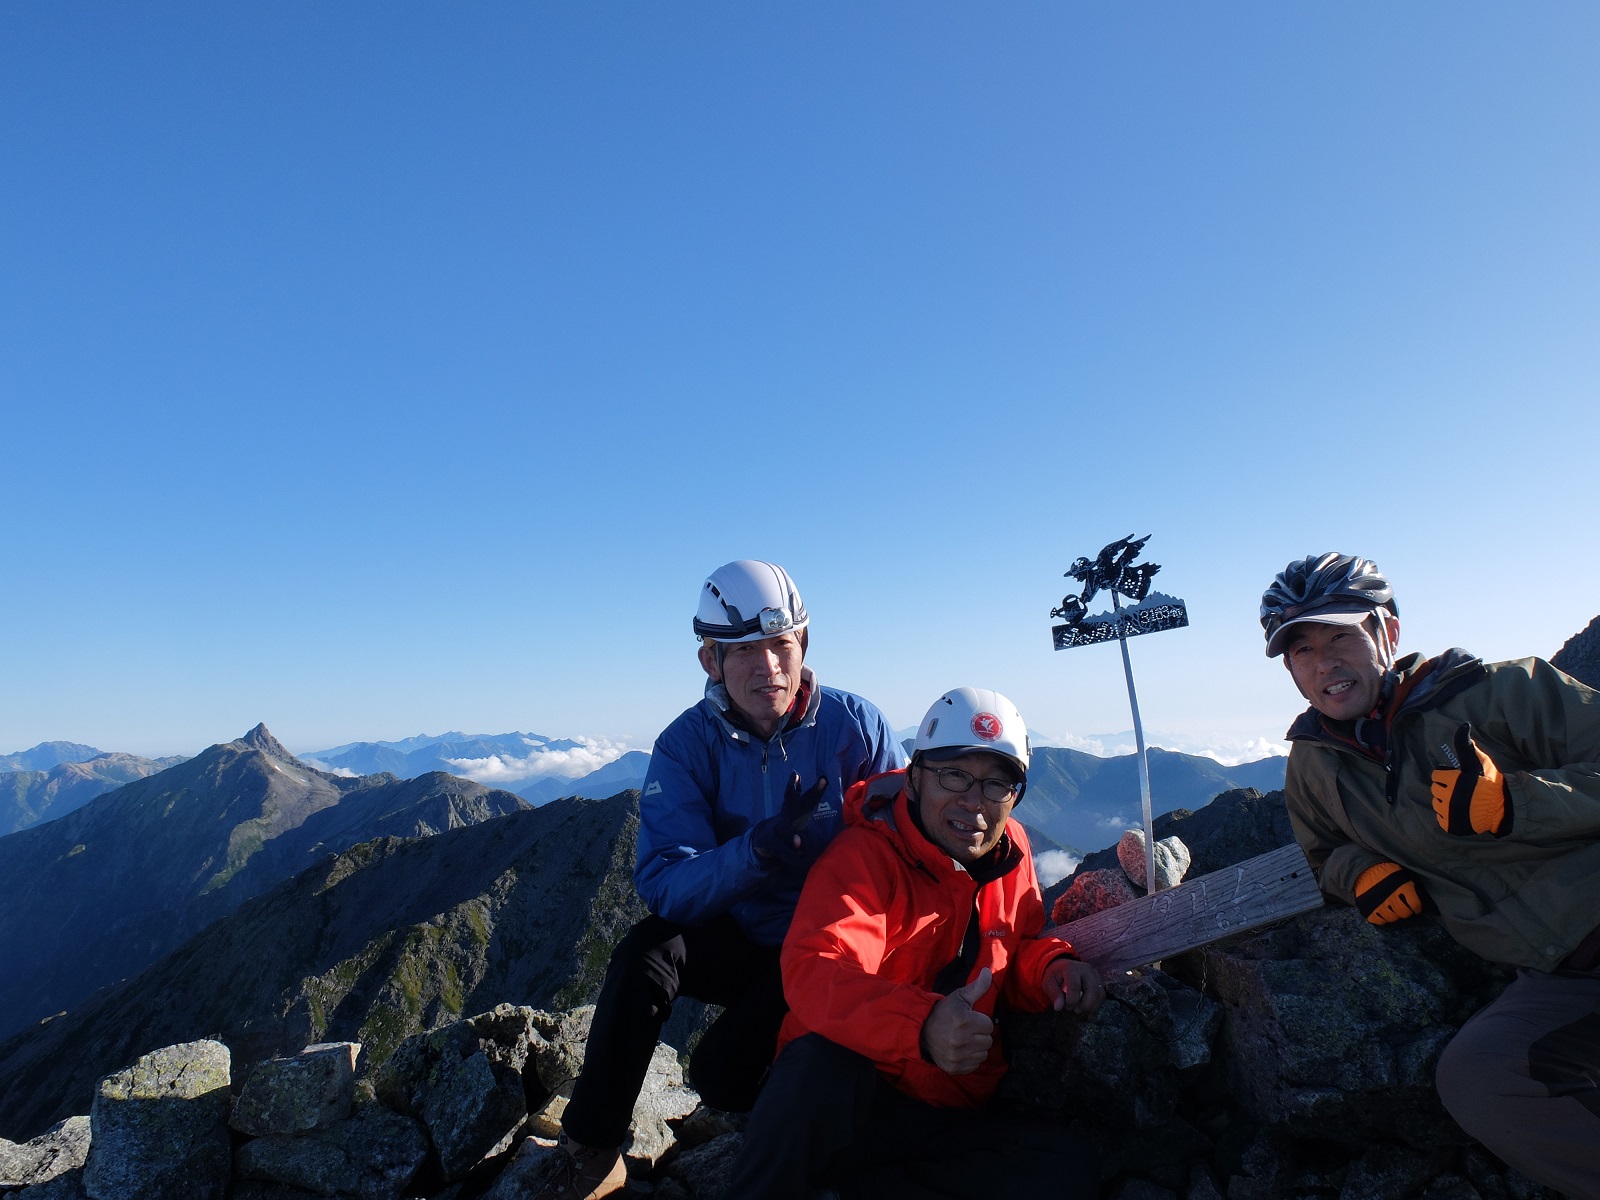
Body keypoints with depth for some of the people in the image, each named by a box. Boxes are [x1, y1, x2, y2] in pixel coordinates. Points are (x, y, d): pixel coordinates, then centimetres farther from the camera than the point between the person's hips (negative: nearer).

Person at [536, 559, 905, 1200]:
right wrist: (757, 849, -40)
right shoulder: (686, 746, -13)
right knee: (647, 949, -28)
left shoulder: (854, 725, -14)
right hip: (736, 939, 2)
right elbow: (663, 886, -24)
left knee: (722, 1073, -21)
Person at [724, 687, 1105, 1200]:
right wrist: (921, 1025, -49)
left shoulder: (1009, 849, 3)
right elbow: (815, 970, -33)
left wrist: (1052, 966, -8)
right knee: (822, 1065, -38)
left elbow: (1020, 945, 17)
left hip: (949, 1115, 6)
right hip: (846, 1098, -6)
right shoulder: (867, 853, -17)